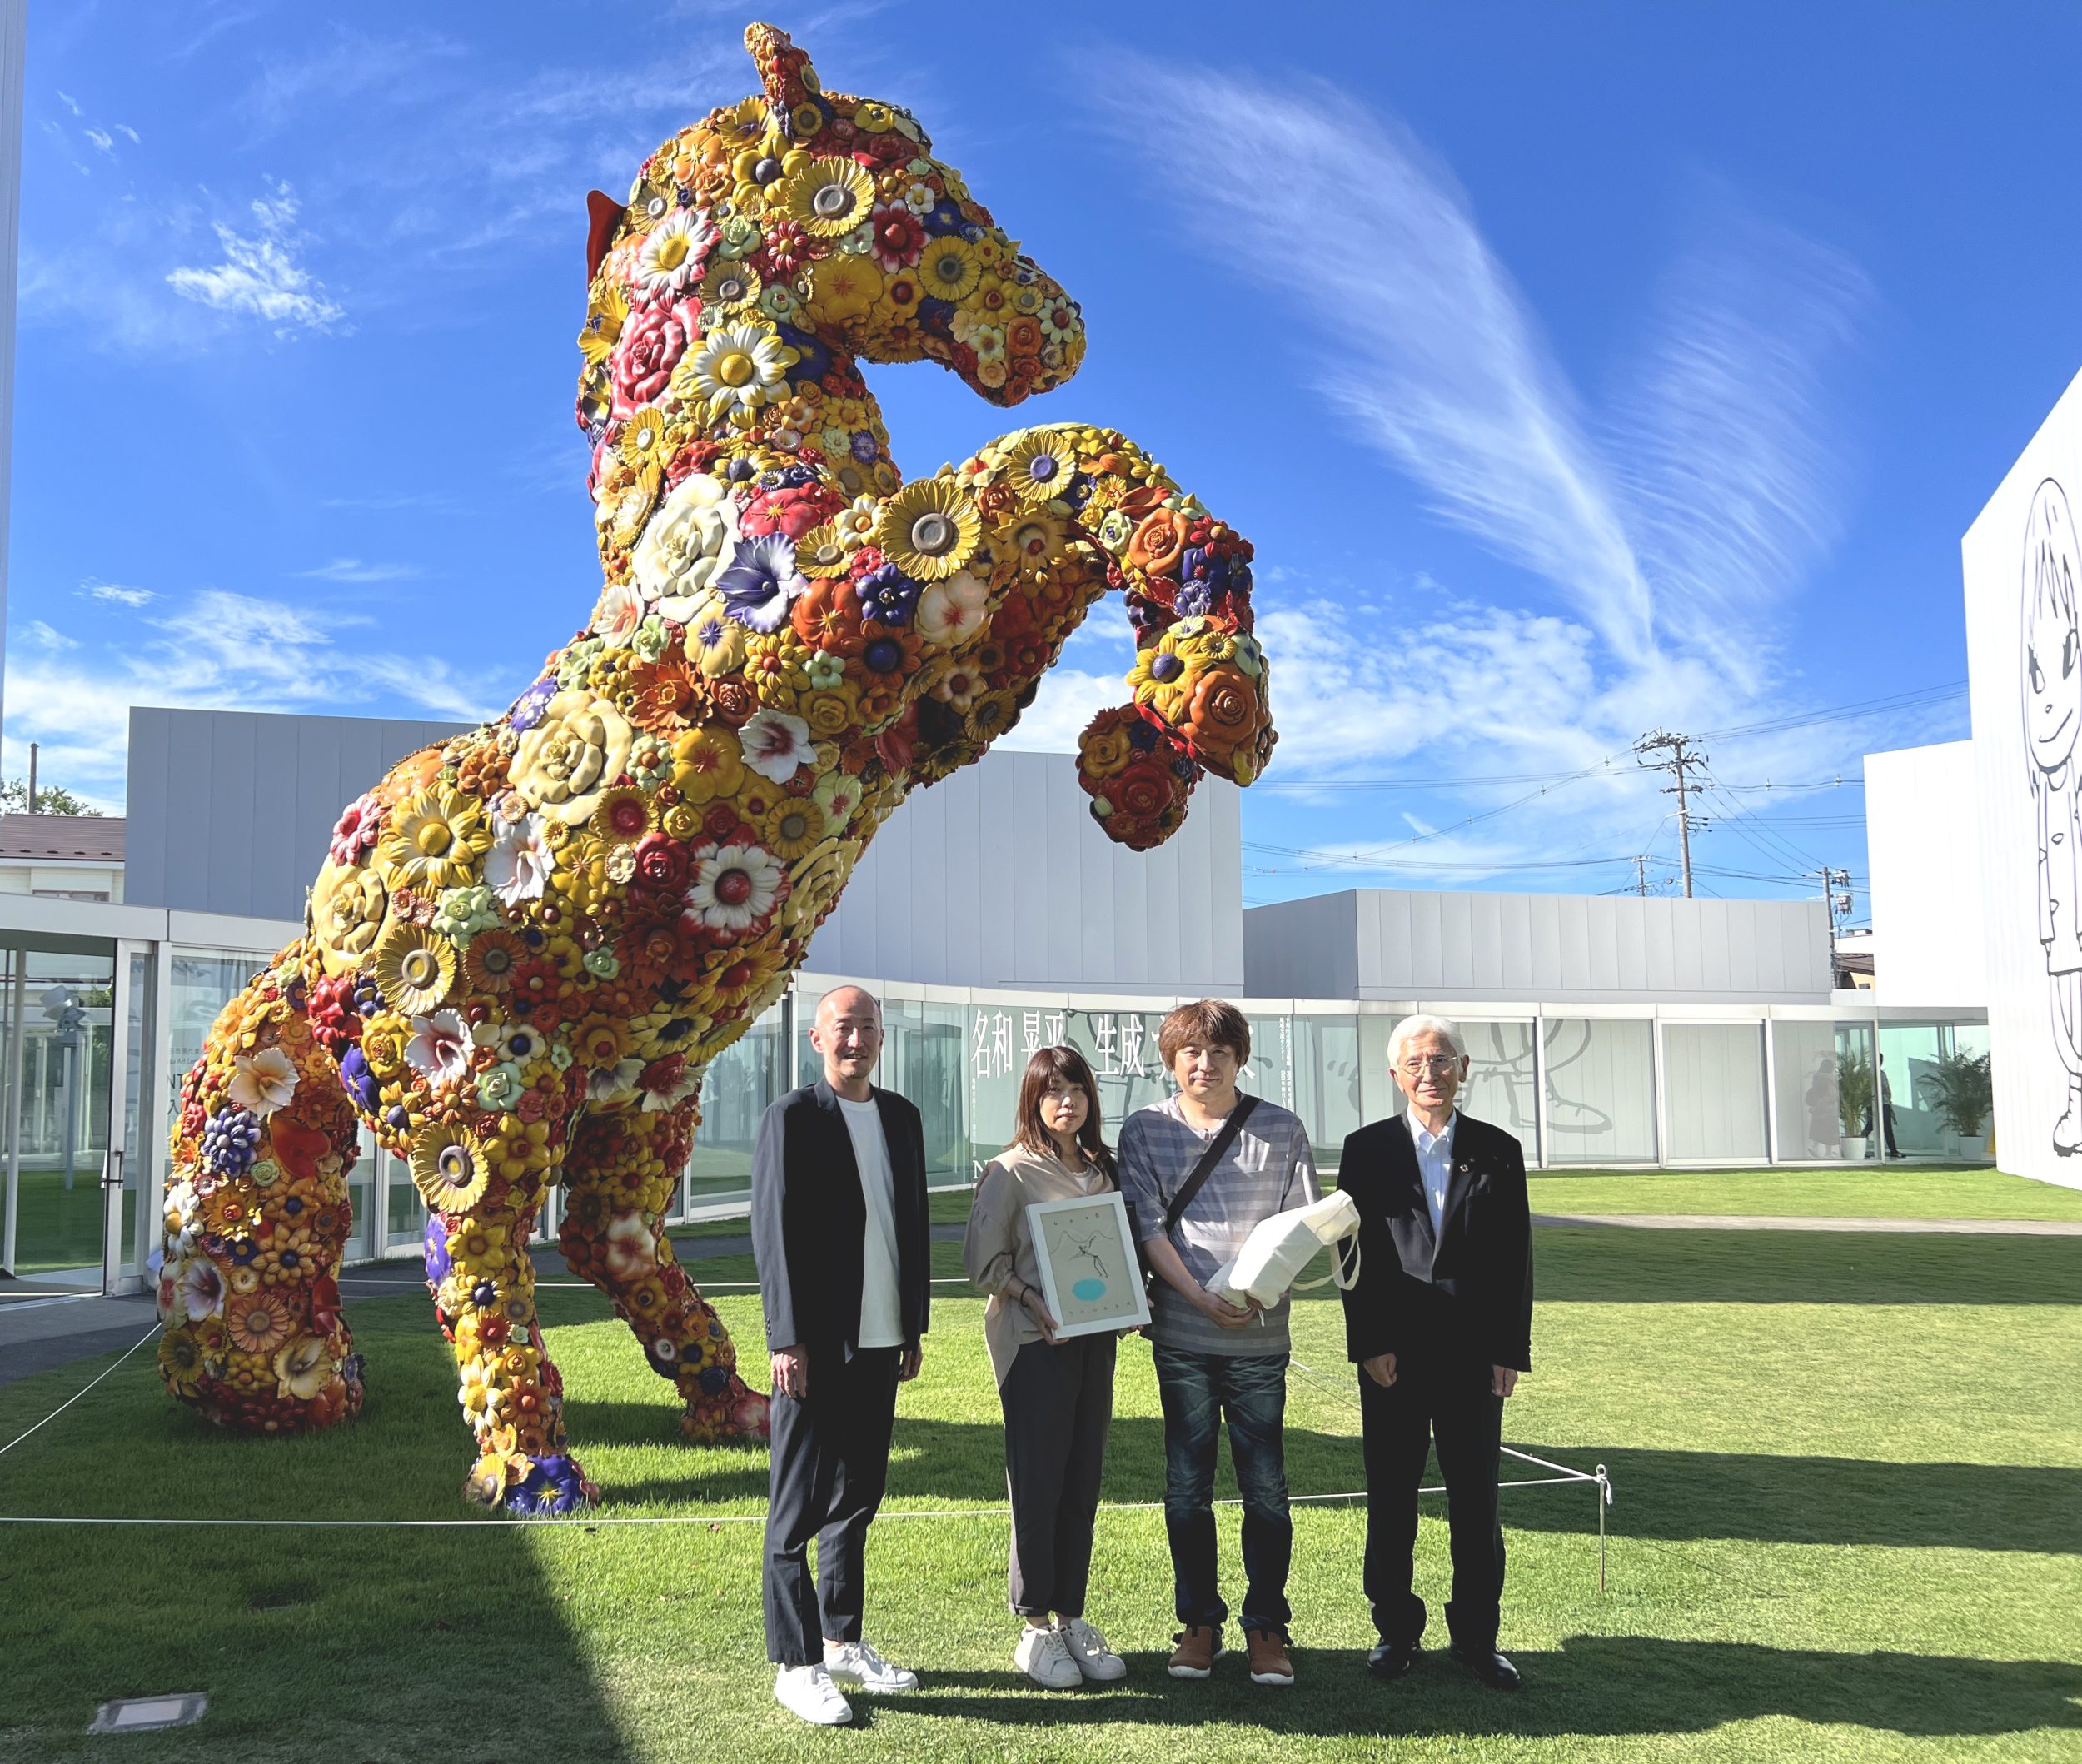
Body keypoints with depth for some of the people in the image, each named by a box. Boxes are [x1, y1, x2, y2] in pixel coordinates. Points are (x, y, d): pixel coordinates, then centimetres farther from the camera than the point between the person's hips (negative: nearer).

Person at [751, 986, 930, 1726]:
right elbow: (775, 1233, -11)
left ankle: (843, 1642, 28)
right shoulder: (794, 1117, -8)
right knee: (798, 1510, 2)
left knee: (856, 1498, 16)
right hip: (817, 1345, -6)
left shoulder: (901, 1117, 11)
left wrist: (913, 1327, 13)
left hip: (880, 1340, 7)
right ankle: (796, 1665, 10)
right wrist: (789, 1341, -15)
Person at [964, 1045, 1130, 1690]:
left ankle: (1072, 1619, 20)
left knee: (1082, 1483, 9)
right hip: (1034, 1340, -6)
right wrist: (1030, 1299, -19)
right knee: (1038, 1482, 0)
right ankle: (1035, 1629, 11)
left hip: (1094, 1338, 6)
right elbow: (983, 1259, -8)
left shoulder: (1101, 1170, 12)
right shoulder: (1012, 1171, -7)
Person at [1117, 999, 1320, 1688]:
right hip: (1181, 1334, 0)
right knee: (1187, 1488, 7)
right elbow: (1147, 1226, -3)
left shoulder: (1282, 1129, 4)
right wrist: (1203, 1297, -15)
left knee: (1265, 1487, 3)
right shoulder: (1144, 1130, 3)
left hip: (1261, 1335, 0)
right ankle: (1199, 1623, 21)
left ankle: (1267, 1628, 17)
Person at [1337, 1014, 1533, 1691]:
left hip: (1475, 1355, 1)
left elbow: (1516, 1259, 4)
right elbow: (1352, 1253, -1)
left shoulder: (1498, 1151, 5)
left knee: (1476, 1499, 7)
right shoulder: (1367, 1149, 2)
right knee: (1390, 1500, 7)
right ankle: (1396, 1630, 21)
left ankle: (1476, 1636, 21)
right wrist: (1369, 1344, -8)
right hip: (1392, 1356, -1)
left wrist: (1510, 1350, -1)